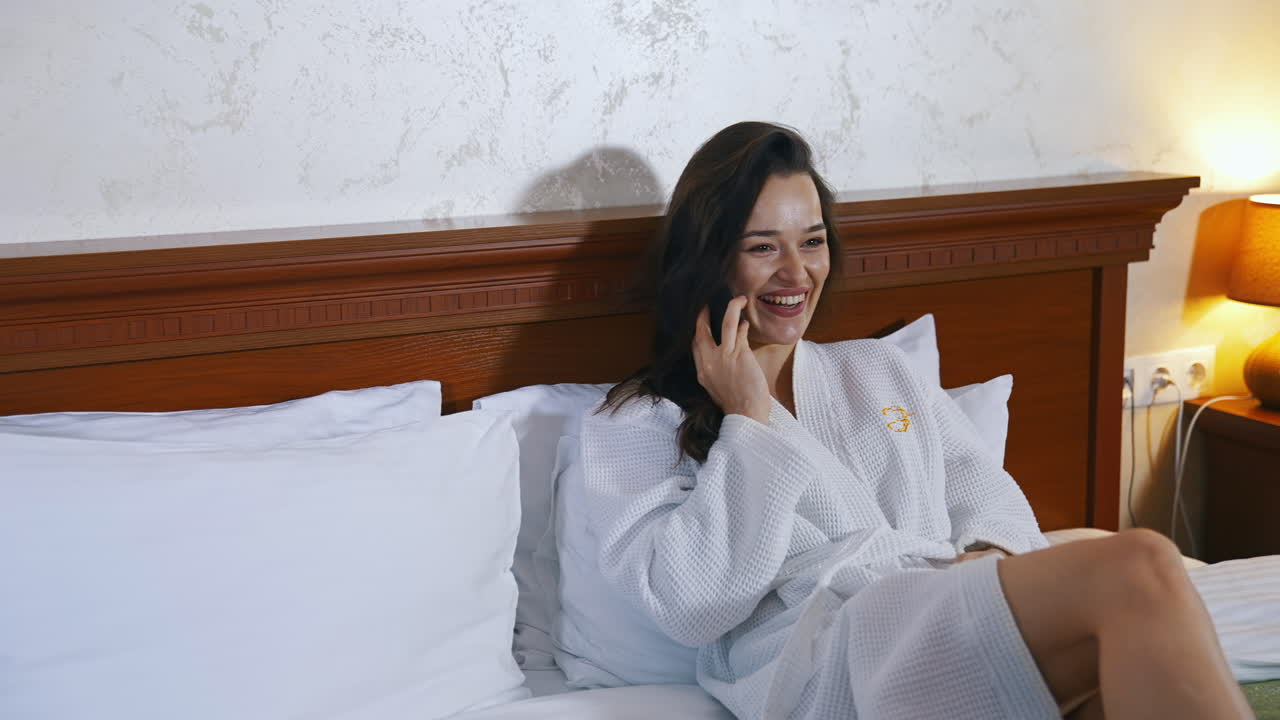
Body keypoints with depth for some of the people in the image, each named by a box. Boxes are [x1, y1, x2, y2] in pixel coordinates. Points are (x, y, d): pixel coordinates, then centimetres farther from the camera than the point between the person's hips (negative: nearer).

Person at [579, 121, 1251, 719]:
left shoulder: (879, 368, 30)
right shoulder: (635, 422, 12)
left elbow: (988, 493, 23)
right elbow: (693, 606, -2)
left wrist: (991, 555, -2)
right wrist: (748, 422, 0)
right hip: (819, 650, -5)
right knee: (1140, 570, -30)